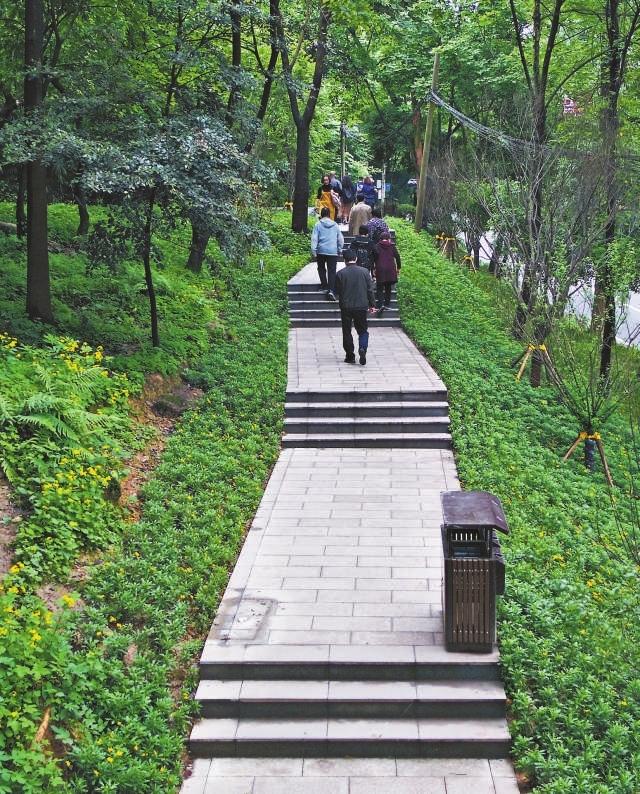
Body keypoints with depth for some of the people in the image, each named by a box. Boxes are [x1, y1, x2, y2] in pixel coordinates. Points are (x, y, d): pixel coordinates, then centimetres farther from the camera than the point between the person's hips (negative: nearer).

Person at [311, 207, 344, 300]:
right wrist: (339, 250, 21)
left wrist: (313, 251, -3)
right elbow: (341, 239, 12)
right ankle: (331, 290, -14)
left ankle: (324, 285, 15)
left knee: (321, 268, 21)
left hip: (321, 250, -1)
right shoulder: (335, 225, 8)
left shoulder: (318, 225, 0)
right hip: (333, 251, 1)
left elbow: (314, 239, -5)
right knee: (332, 271, -2)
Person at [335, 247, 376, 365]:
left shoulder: (341, 273, -8)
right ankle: (362, 348, -14)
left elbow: (337, 291, -1)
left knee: (347, 332, 10)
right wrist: (372, 305, 9)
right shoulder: (364, 272, -3)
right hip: (361, 307, 1)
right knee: (363, 330, 12)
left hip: (346, 307, -1)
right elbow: (370, 290, 1)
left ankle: (350, 356, 11)